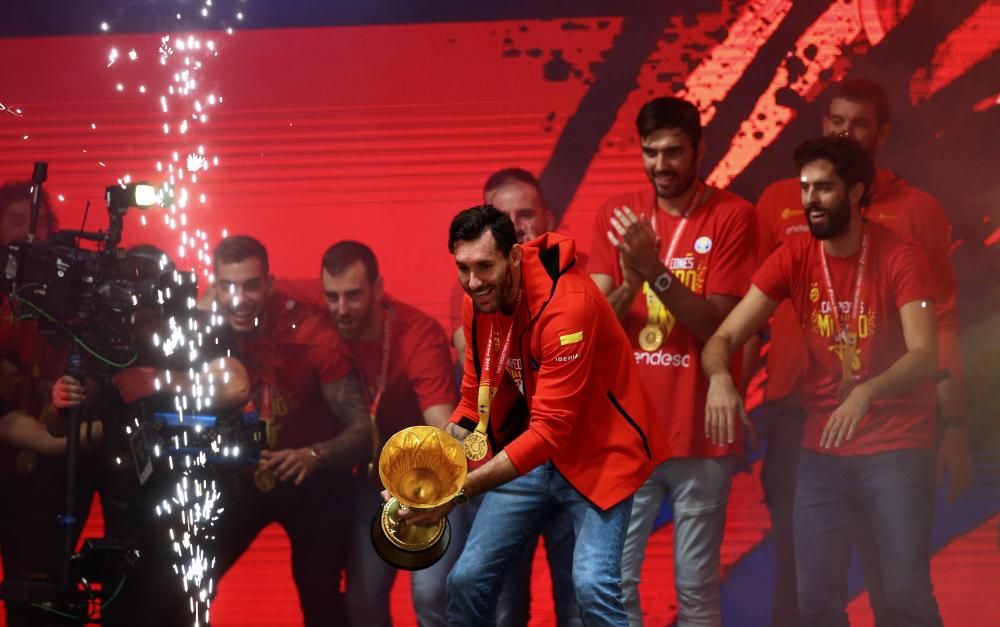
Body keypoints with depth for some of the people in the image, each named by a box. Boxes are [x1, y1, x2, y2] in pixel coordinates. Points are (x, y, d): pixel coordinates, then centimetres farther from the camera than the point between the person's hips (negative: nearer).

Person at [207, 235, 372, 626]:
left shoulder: (311, 335, -26)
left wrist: (314, 456, -44)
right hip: (241, 474, 3)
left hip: (312, 478, -3)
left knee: (319, 595, -11)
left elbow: (363, 429, -26)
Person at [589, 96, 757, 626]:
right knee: (613, 582, 3)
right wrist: (629, 283, -20)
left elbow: (718, 326, -11)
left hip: (701, 433, -2)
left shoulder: (732, 216, -5)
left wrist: (654, 270, -23)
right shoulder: (617, 215, 5)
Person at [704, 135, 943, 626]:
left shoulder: (900, 256, -10)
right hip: (821, 451, 3)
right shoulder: (794, 257, -1)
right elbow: (724, 337, -5)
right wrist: (720, 378, -29)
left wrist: (866, 392, -39)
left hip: (897, 448, -3)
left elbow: (924, 355, -19)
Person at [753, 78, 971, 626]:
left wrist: (954, 425, -6)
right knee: (797, 580, 8)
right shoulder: (779, 202, 7)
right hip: (794, 415, 1)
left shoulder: (917, 210, 2)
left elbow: (941, 322, 0)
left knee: (895, 583, 4)